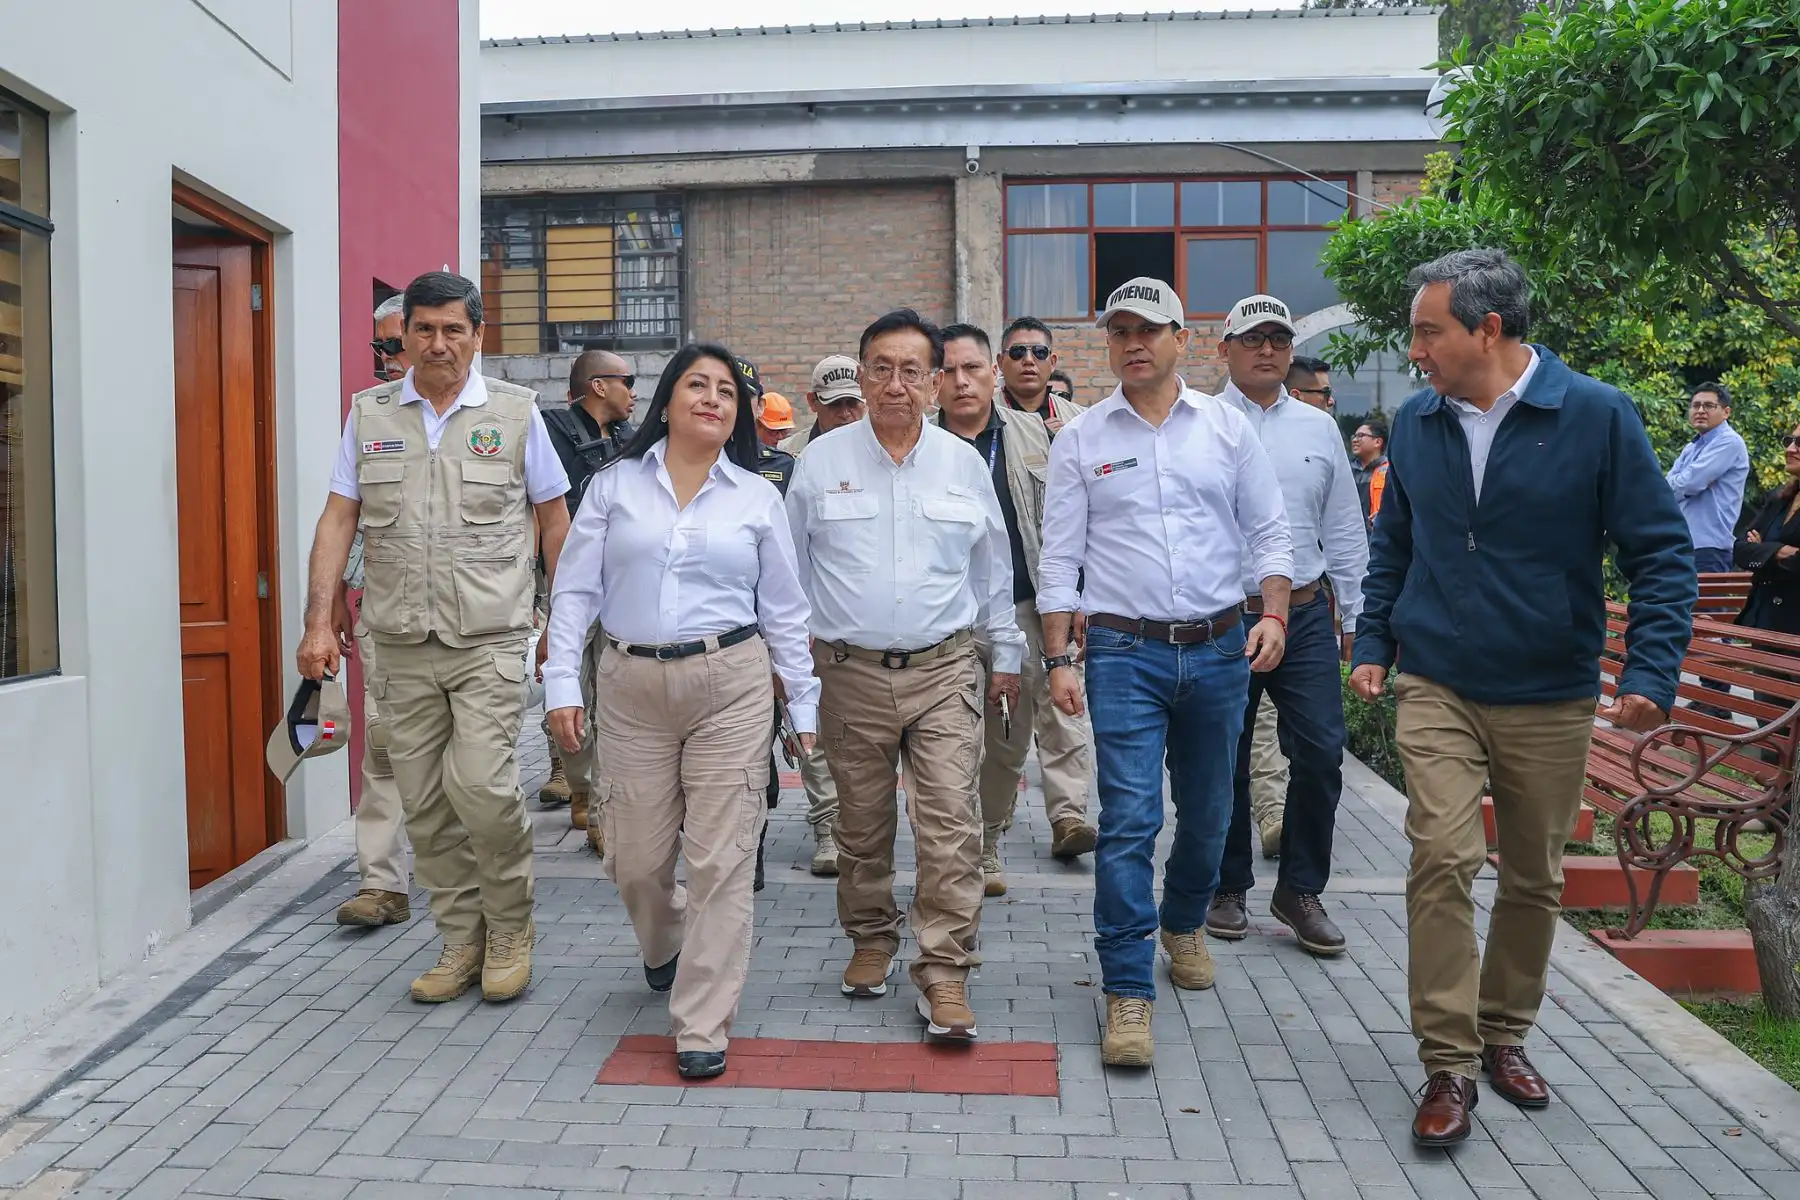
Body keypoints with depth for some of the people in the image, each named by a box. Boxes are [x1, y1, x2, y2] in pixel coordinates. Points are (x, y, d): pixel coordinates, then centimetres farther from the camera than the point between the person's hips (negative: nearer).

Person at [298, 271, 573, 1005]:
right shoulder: (370, 414, 9)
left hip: (489, 640, -3)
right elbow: (338, 520, 8)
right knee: (425, 804, 8)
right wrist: (319, 622, 0)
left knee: (481, 786, -14)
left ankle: (510, 932, 9)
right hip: (401, 644, 4)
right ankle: (461, 942, 23)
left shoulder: (515, 412, 2)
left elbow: (554, 518, 5)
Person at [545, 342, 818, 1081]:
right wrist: (562, 682, -4)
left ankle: (702, 1027, 10)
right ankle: (665, 946, 44)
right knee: (636, 859, 9)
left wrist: (804, 706, 7)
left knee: (721, 859, -3)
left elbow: (783, 609, 9)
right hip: (632, 686, 1)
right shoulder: (615, 485, 6)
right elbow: (575, 590, 5)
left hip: (731, 685, -1)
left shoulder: (757, 498, 6)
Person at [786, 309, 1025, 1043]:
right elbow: (791, 567, 9)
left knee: (950, 825, -6)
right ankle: (871, 941, 31)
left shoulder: (963, 464, 6)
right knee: (861, 823, 11)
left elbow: (993, 569, 14)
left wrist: (1007, 655, 15)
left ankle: (945, 974, 3)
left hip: (944, 670, 0)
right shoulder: (821, 461, 2)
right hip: (850, 671, 0)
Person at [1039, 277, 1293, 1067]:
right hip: (1125, 652, -2)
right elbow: (1059, 558, 2)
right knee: (1128, 822, -7)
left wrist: (1274, 615, -7)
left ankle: (1183, 924, 42)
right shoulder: (1081, 439, 2)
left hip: (1219, 648, 2)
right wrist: (1058, 659, -4)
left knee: (1207, 812, 15)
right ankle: (1128, 993, 1)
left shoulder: (1227, 427, 6)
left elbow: (1268, 531, 8)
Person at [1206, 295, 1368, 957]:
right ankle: (1229, 889, 24)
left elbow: (1343, 529, 15)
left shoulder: (1319, 428, 11)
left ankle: (1300, 889, 16)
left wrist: (1354, 615, 12)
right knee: (1225, 762, 7)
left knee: (1321, 754, -1)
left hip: (1305, 614, 3)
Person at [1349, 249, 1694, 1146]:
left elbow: (1660, 552, -5)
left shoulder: (1597, 417, -8)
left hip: (1551, 701, 0)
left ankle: (1504, 1034, 33)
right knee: (1443, 858, -12)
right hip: (1436, 690, 1)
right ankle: (1449, 1063, 0)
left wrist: (1651, 671, -14)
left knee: (1534, 880, 12)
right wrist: (1373, 645, 9)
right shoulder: (1416, 424, 2)